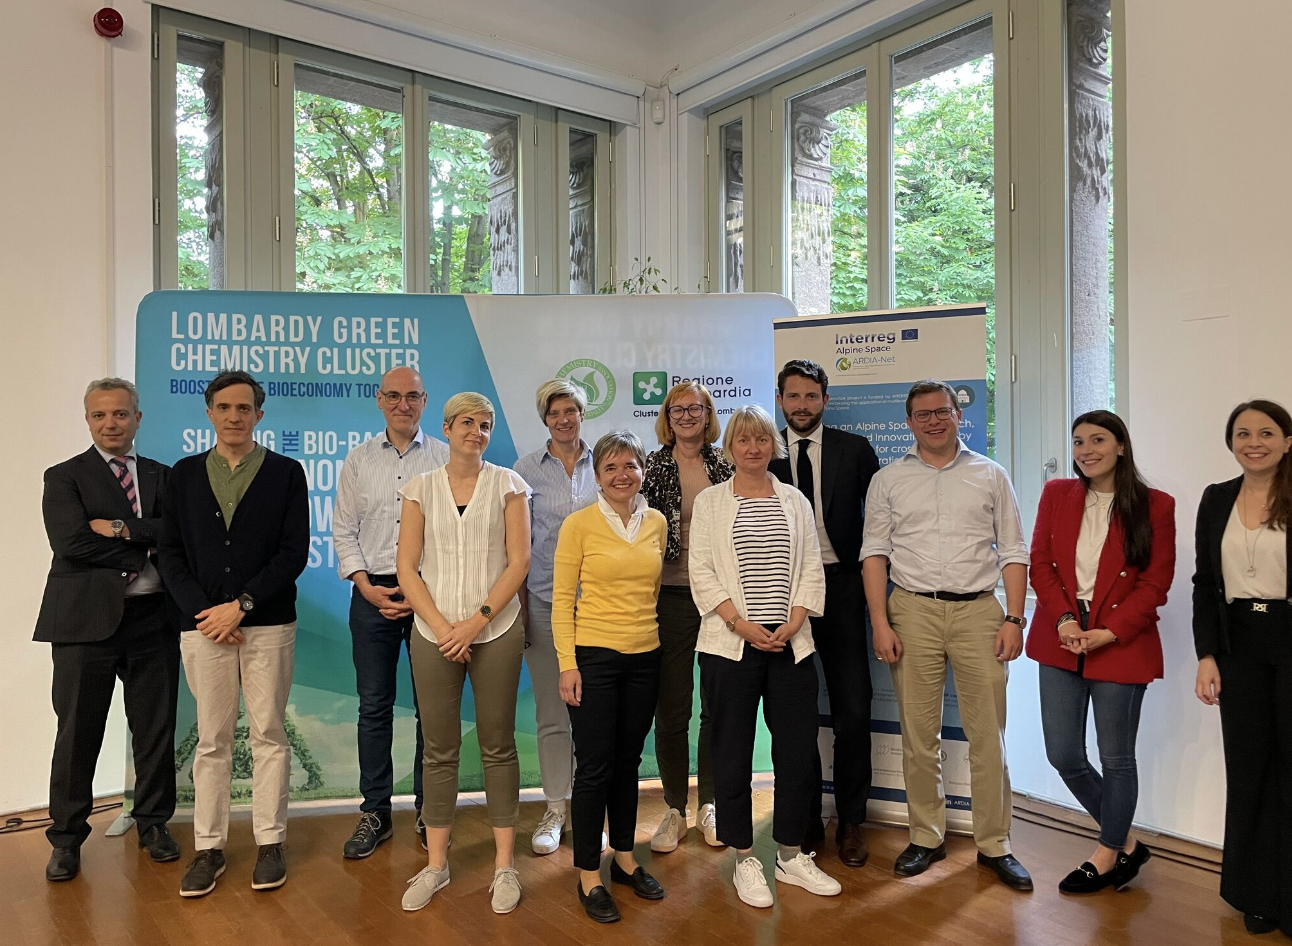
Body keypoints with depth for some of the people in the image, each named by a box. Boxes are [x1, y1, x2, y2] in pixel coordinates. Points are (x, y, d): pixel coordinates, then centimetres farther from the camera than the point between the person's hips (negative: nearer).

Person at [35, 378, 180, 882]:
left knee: (156, 728, 10)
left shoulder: (161, 476, 11)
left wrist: (119, 528, -15)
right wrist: (145, 547, -10)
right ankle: (67, 837, 23)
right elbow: (71, 543, -13)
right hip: (86, 618, -2)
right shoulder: (64, 477, 2)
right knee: (78, 731, 6)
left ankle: (154, 823, 27)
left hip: (152, 618, 3)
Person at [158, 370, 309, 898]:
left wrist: (241, 606, -11)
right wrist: (201, 612, -6)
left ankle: (270, 843, 17)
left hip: (268, 624, -2)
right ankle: (209, 848, 19)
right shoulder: (185, 474, 10)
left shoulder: (286, 472, 3)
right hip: (202, 624, 2)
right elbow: (170, 552, 6)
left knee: (269, 735, 6)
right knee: (211, 740, 8)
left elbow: (294, 552, -4)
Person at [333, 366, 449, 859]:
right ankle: (375, 812, 21)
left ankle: (429, 811, 20)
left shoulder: (445, 458, 1)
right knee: (374, 706, 8)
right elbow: (343, 531, 8)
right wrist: (367, 587, -5)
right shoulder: (359, 459, 8)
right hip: (372, 592, 2)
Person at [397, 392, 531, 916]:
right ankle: (436, 862, 22)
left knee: (498, 745, 5)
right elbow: (407, 567, 1)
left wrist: (476, 622, -11)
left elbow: (518, 561, -4)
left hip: (496, 631, -1)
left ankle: (504, 863, 17)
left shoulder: (507, 485, 2)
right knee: (439, 749, 8)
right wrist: (441, 627, -9)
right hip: (433, 633, 1)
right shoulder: (422, 488, 5)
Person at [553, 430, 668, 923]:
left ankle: (625, 857, 32)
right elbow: (562, 599, -7)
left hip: (645, 657, 4)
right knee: (594, 767, 2)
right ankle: (588, 875, 18)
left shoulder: (657, 523, 5)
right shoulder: (579, 524, -7)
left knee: (628, 761, 16)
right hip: (594, 656, -4)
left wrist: (652, 632, 12)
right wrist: (567, 664, -12)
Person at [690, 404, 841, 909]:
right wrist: (743, 625, -13)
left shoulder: (795, 501, 11)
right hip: (730, 645, -2)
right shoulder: (710, 501, 4)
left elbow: (811, 568, 6)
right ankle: (744, 861, 20)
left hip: (790, 644, 3)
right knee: (733, 753, 5)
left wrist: (793, 623, -8)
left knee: (798, 751, 6)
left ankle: (791, 856, 24)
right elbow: (701, 572, -4)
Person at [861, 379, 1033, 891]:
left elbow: (1013, 553, 7)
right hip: (913, 611, 0)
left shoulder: (990, 475, 9)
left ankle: (994, 844, 18)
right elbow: (874, 555, 5)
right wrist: (880, 625, -4)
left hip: (978, 609, 0)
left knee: (988, 733, 3)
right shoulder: (888, 480, 8)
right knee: (918, 733, 6)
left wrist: (1014, 619, -3)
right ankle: (925, 837, 21)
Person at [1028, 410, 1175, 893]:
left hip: (1121, 644, -3)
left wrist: (1107, 632, -14)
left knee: (1116, 757, 8)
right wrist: (1063, 620, -12)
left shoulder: (1154, 505, -3)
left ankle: (1107, 855, 30)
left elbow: (1156, 582, -5)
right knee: (1063, 755, 6)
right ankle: (1126, 843, 29)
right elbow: (1040, 563, 3)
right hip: (1062, 639, 4)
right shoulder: (1056, 494, 6)